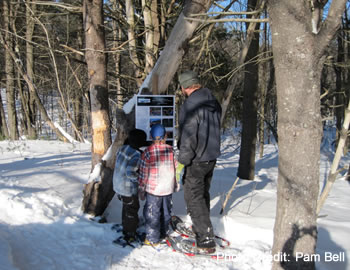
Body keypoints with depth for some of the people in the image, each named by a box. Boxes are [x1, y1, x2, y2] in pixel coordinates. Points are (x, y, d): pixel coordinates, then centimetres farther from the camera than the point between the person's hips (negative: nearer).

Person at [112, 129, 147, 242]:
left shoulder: (122, 148, -2)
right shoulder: (136, 155, -27)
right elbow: (130, 173, -34)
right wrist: (141, 178, -20)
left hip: (118, 185, 8)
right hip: (129, 188, -8)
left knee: (126, 207, 26)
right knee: (132, 209, 11)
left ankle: (126, 229, 43)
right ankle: (130, 234, 23)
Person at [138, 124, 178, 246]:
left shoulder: (148, 151, -13)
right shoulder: (170, 150, -4)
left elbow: (143, 173, -10)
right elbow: (175, 168, 4)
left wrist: (141, 189, 1)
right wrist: (175, 184, 18)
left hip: (153, 189, -4)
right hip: (168, 188, 4)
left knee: (152, 214, 7)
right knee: (166, 212, 19)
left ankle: (152, 239, 13)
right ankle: (163, 234, 33)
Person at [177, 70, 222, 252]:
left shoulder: (190, 106, -22)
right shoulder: (214, 103, 6)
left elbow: (188, 137, -23)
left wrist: (181, 160, -15)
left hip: (197, 160, -9)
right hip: (212, 157, 9)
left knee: (193, 197, 0)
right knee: (203, 193, 23)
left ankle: (206, 239, 1)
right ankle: (200, 226, 38)